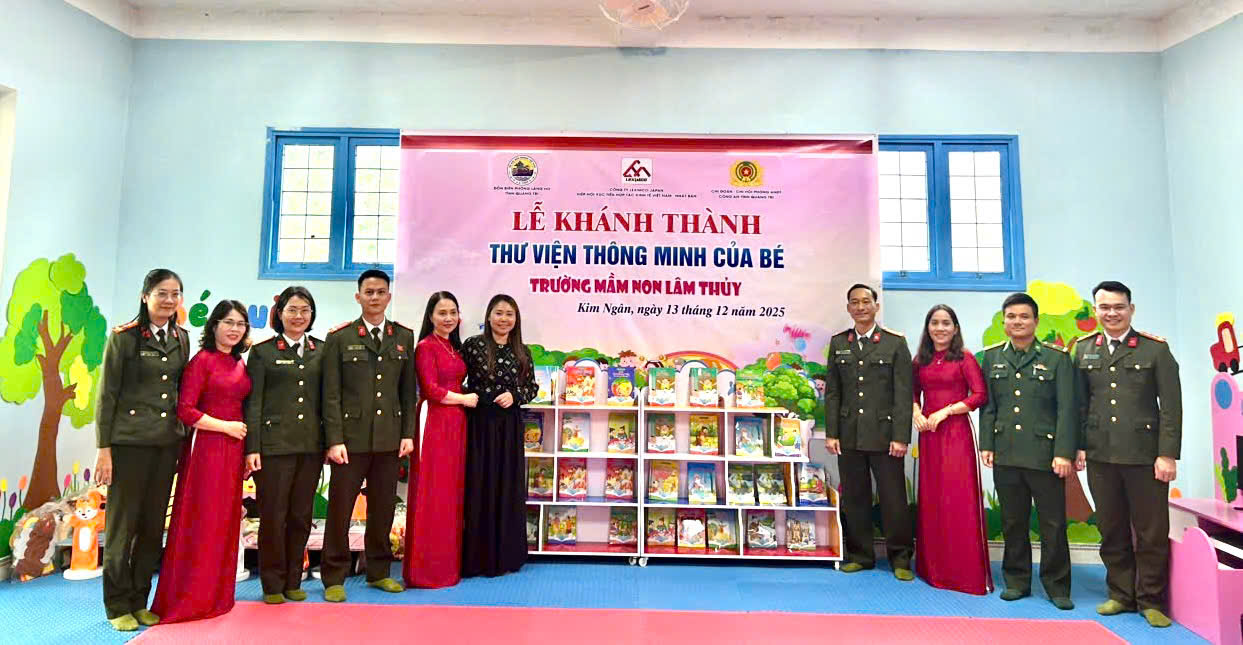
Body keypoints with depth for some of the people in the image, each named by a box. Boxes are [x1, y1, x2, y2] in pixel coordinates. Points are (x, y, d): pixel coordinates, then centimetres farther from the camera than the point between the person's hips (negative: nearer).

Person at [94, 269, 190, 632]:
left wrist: (183, 439, 10)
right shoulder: (123, 337, -6)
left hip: (167, 443, 4)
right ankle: (117, 606, 19)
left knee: (154, 526, 10)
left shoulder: (181, 338, 7)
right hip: (128, 441, -4)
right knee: (122, 524, 5)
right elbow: (107, 394, -6)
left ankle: (139, 602, 23)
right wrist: (103, 448, -9)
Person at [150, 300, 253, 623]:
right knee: (201, 523, 1)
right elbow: (185, 410, -13)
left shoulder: (240, 363, 11)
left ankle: (217, 594, 25)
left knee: (226, 523, 12)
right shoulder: (202, 360, -7)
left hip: (234, 451, 6)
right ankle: (189, 598, 15)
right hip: (206, 448, -6)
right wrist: (226, 426, -12)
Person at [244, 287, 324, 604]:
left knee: (301, 515, 9)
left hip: (311, 445, 3)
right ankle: (273, 584, 18)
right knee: (273, 516, 3)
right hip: (274, 444, -2)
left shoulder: (322, 351, 9)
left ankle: (293, 582, 22)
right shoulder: (262, 352, 3)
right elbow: (253, 403, -1)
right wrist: (252, 448, -7)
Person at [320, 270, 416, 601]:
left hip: (389, 437, 3)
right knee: (340, 508, 5)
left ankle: (379, 571, 25)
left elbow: (408, 390, 8)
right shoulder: (339, 338, 0)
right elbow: (331, 394, -3)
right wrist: (334, 439, -9)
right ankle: (334, 577, 20)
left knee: (383, 508, 11)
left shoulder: (404, 337, 8)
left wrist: (408, 433, 3)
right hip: (351, 436, -2)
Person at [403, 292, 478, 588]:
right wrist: (464, 399, -5)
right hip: (435, 423, -7)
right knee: (432, 496, -1)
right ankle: (427, 567, 10)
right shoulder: (426, 346, -7)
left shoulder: (455, 347, 16)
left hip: (456, 423, 8)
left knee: (452, 493, 11)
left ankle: (448, 562, 21)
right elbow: (431, 389, -13)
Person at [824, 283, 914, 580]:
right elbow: (832, 392, 8)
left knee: (893, 499, 4)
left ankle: (900, 558, 20)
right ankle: (860, 555, 24)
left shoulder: (895, 343, 0)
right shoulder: (838, 343, 9)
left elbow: (904, 394, -4)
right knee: (853, 499, 10)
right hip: (849, 436, 3)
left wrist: (900, 436, -10)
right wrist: (831, 433, 2)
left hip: (884, 435, -3)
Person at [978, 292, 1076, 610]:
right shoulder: (992, 356, 10)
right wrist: (986, 445, 3)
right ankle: (1016, 581, 24)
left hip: (1045, 455, -2)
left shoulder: (1057, 358, 1)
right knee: (1013, 522, 11)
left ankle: (1057, 587, 19)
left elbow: (1066, 409, -4)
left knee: (1053, 524, 4)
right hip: (1005, 456, 3)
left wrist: (1063, 453, -11)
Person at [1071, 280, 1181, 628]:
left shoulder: (1156, 348, 0)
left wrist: (1168, 454, -9)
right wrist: (1079, 446, 4)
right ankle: (1121, 594, 25)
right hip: (1100, 456, 2)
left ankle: (1151, 600, 22)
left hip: (1145, 455, -2)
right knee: (1111, 531, 11)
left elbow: (1171, 406, -4)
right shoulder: (1083, 349, 7)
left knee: (1152, 533, 7)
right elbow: (1079, 404, 9)